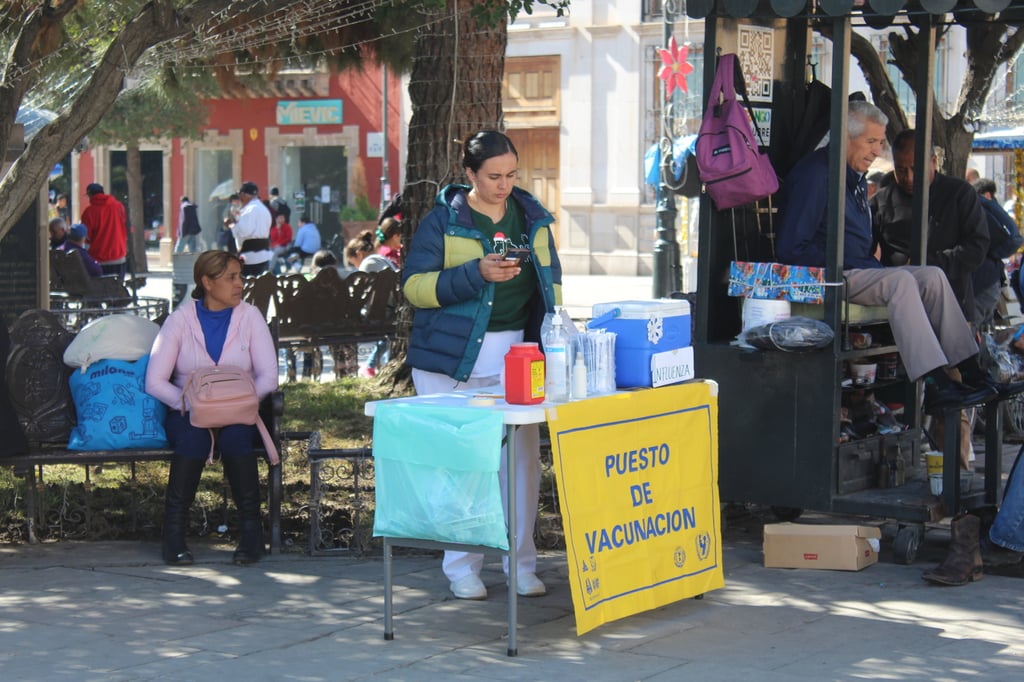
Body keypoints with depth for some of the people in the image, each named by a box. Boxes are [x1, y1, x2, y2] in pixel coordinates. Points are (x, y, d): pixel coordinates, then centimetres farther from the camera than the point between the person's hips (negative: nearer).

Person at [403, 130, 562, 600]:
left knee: (523, 454, 1)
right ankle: (462, 569, 10)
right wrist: (476, 274, -20)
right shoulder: (443, 220, -3)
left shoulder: (532, 218, 11)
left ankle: (522, 564, 12)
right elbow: (414, 286, -10)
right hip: (454, 358, -3)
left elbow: (551, 283, 18)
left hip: (517, 356, 4)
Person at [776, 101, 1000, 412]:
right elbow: (792, 249, -18)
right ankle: (935, 387, -39)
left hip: (859, 271, 10)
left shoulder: (856, 178, 20)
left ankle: (971, 373, -11)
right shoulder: (814, 174, -12)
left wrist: (873, 251, 9)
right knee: (900, 280, -30)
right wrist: (838, 267, -17)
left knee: (933, 276, -6)